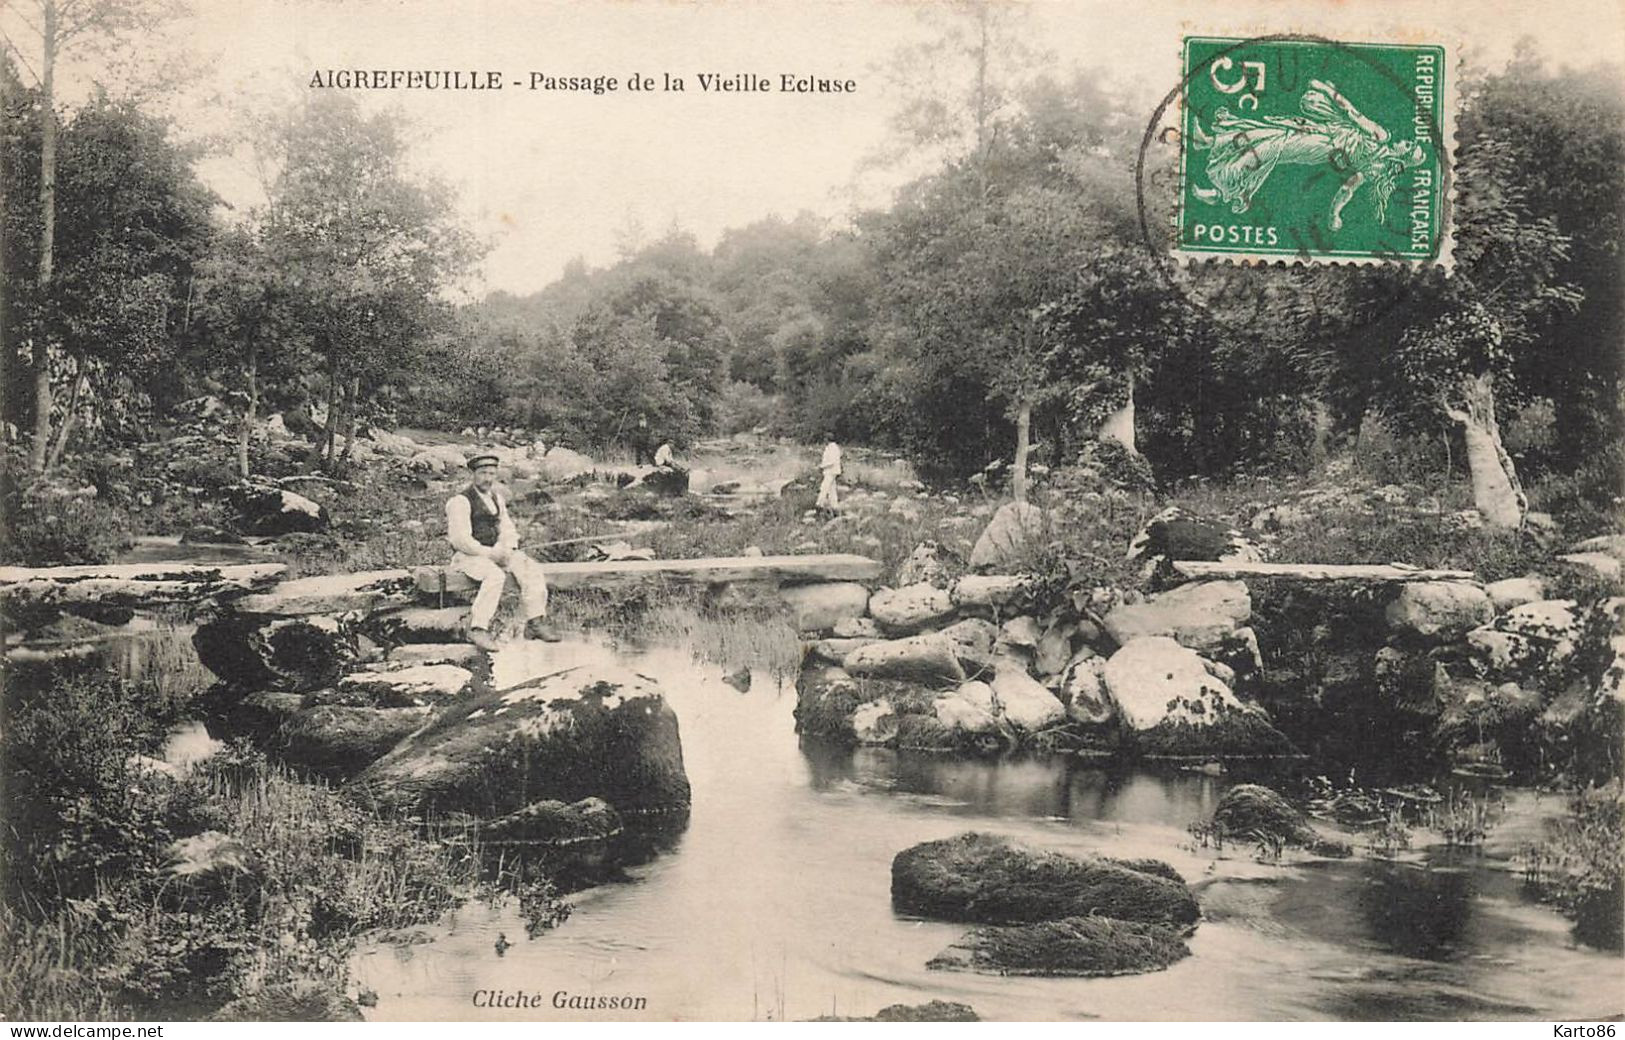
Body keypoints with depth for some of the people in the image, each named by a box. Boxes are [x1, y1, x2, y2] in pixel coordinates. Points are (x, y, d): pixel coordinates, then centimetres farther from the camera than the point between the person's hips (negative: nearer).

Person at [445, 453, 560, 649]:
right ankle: (477, 629, -32)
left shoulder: (496, 498, 15)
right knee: (495, 575, -36)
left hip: (495, 553, 7)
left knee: (531, 568, -13)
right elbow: (460, 540, -17)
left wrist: (505, 549, -5)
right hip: (469, 556, -7)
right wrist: (489, 553, -20)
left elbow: (507, 529, 16)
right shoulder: (461, 501, -10)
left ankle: (535, 622, -12)